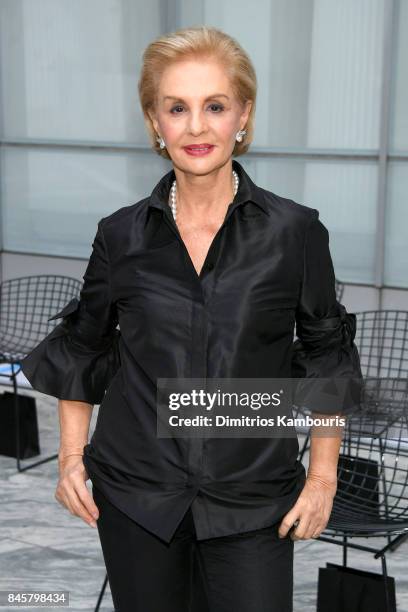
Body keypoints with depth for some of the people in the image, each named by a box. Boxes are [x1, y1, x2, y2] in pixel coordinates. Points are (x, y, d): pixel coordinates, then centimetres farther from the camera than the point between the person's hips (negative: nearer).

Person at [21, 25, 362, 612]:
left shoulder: (294, 232, -7)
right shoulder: (122, 235, -2)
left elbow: (326, 356, 2)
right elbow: (81, 349, 10)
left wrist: (323, 476, 0)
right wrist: (72, 455, 4)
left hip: (252, 498, -1)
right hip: (135, 496, 2)